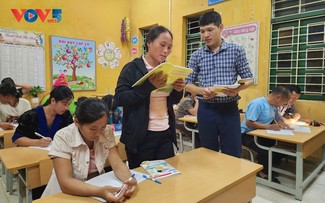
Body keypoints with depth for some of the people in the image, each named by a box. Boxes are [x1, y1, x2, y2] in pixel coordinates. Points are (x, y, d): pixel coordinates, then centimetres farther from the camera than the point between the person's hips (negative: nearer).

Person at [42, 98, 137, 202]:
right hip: (69, 194, -3)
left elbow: (117, 164, -11)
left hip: (98, 185, 3)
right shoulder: (63, 138, -19)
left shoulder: (107, 132, -9)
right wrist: (100, 191, -36)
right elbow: (65, 183, -23)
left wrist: (129, 180, -30)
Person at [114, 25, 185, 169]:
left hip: (165, 133, 5)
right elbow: (119, 99, -17)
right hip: (141, 136, -5)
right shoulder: (132, 68, -8)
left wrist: (178, 90, -7)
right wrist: (149, 85, -27)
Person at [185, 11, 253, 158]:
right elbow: (188, 84, 5)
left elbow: (249, 79, 4)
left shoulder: (236, 50, 1)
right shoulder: (196, 56, 4)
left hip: (229, 108, -1)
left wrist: (237, 88, -18)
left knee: (233, 155, 6)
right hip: (206, 109, 2)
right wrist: (201, 91, -16)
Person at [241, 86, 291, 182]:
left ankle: (270, 166, 12)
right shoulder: (257, 104, -22)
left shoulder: (274, 106, 7)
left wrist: (280, 123, -5)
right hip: (248, 134, -9)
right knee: (266, 151, -27)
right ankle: (263, 172, -1)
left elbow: (273, 120, 18)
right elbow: (249, 123, -26)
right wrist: (269, 127, -29)